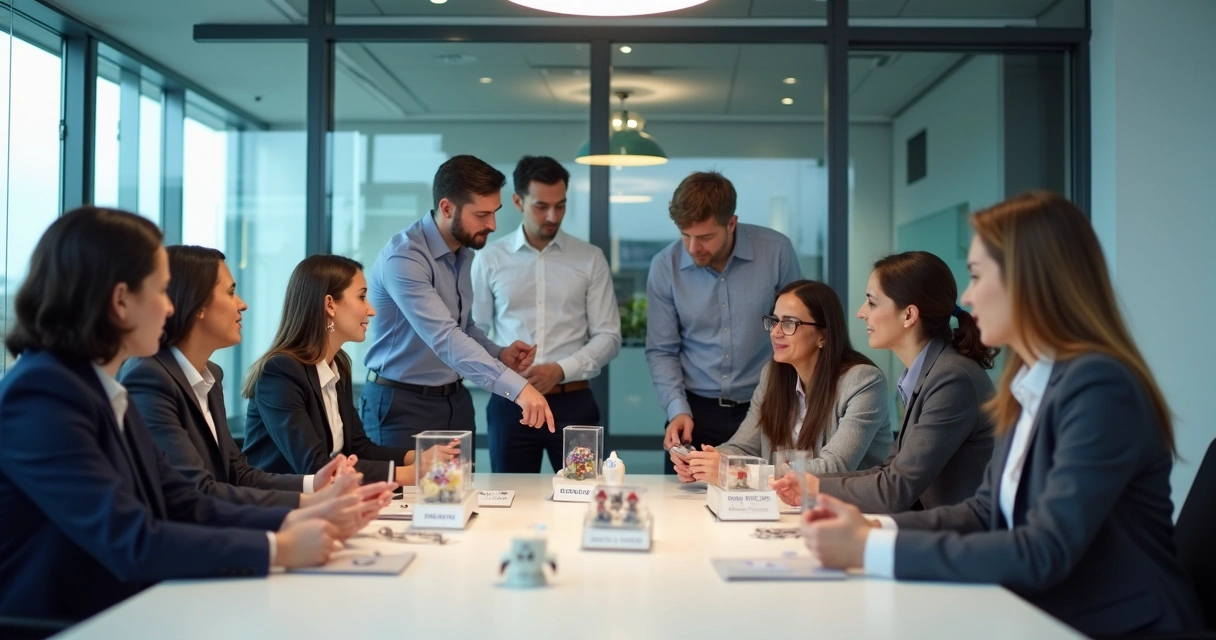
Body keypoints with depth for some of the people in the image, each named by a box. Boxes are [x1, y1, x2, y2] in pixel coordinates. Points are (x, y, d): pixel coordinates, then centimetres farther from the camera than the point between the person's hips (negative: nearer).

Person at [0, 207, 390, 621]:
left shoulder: (103, 389, 8)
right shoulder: (42, 394, -19)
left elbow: (184, 505, 4)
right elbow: (130, 543, -24)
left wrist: (295, 520, -8)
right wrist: (279, 548, -18)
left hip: (118, 617, 8)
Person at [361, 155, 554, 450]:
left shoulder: (463, 252, 4)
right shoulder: (404, 258, -23)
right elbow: (444, 338, -35)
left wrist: (499, 355, -3)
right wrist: (517, 387, -42)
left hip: (455, 401, 8)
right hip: (403, 405, -7)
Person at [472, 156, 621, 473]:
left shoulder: (590, 259, 4)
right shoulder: (490, 259, 4)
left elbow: (608, 336, 2)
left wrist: (561, 370, -13)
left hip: (572, 402, 0)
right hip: (510, 402, 0)